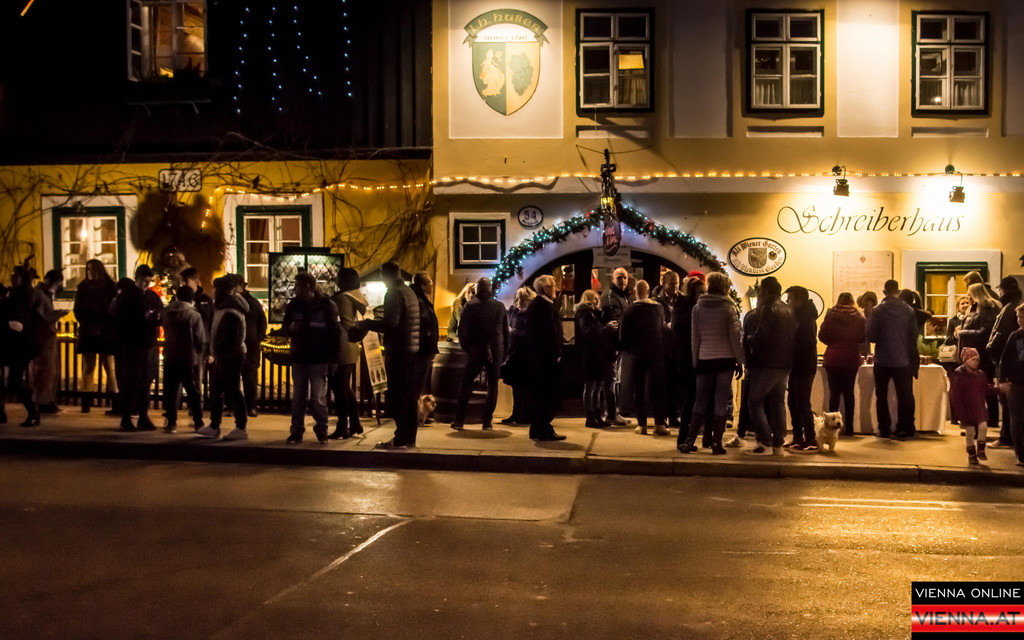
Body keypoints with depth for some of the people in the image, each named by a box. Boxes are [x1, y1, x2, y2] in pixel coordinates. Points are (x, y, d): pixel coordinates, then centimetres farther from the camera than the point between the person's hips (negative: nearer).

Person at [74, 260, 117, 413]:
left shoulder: (110, 288, 2)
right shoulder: (83, 288, 9)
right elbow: (78, 311, 8)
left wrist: (103, 326, -10)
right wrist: (88, 325, -6)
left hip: (106, 333, -2)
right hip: (88, 332, 2)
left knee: (109, 367, -3)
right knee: (88, 367, 1)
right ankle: (87, 403, 2)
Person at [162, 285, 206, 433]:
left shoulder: (168, 313, 4)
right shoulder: (194, 315, -9)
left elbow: (165, 334, 14)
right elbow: (201, 340, -6)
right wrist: (199, 354, 9)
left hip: (170, 358, 3)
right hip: (189, 359, -2)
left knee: (170, 390, 7)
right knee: (193, 391, 7)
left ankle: (171, 422, 5)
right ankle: (198, 422, 11)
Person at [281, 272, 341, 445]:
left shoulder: (327, 305, -6)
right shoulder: (293, 305, 6)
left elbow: (335, 331, -4)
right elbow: (284, 326, 17)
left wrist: (333, 357, -9)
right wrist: (290, 328, -9)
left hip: (319, 359, -4)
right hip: (299, 358, 4)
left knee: (318, 398, -3)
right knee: (298, 397, 7)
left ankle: (321, 431, 9)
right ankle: (296, 432, 13)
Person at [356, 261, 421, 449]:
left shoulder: (394, 294, -13)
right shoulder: (410, 292, 16)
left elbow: (390, 324, -21)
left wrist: (366, 324, -9)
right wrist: (375, 321, 26)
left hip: (397, 350, -9)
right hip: (411, 348, 9)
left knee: (397, 394, -5)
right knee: (408, 393, 13)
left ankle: (400, 439, -4)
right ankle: (410, 437, 18)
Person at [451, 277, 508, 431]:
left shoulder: (470, 305, -6)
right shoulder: (500, 307, 2)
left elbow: (462, 330, -6)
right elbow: (506, 332, 7)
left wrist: (466, 347, 8)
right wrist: (503, 354, 13)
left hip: (476, 351, -2)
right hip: (495, 353, 2)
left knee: (466, 384, 8)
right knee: (492, 385, 9)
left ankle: (459, 420, 5)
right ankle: (487, 421, 7)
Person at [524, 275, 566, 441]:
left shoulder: (533, 304, 15)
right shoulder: (545, 305, -16)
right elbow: (550, 332, -20)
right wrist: (556, 354, -15)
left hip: (535, 354, 10)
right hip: (546, 355, -10)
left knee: (537, 392, 13)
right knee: (549, 393, -6)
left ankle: (536, 429, 19)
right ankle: (543, 430, -6)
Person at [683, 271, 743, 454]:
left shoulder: (698, 308, 3)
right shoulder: (729, 308, -5)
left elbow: (694, 337, 5)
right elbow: (735, 338, -5)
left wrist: (694, 361, 11)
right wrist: (740, 362, 1)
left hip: (704, 360, 2)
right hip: (725, 359, -2)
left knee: (700, 401, 9)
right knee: (720, 402, 2)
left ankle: (689, 441, 4)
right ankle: (716, 444, 3)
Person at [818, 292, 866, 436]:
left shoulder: (831, 315, -4)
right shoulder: (858, 318, -2)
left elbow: (822, 336, -4)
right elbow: (863, 337, -1)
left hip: (832, 359, -1)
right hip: (851, 359, 1)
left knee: (834, 392, 3)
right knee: (848, 392, 7)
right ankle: (849, 427, 7)